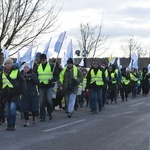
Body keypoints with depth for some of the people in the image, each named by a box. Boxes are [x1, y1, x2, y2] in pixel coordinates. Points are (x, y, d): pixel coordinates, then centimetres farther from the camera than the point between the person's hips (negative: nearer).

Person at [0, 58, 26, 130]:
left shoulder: (16, 72, -1)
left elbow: (22, 81, 0)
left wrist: (23, 90, -10)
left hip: (14, 93, -4)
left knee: (12, 108, -17)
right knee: (7, 110, 6)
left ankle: (13, 125, -7)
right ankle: (9, 125, 15)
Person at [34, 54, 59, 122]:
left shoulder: (51, 66, 1)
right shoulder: (38, 67, 12)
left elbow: (57, 76, 1)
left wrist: (52, 80, -17)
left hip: (49, 86, -3)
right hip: (41, 86, 4)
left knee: (49, 99, -16)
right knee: (42, 102, 3)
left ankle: (50, 112, 11)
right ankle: (42, 117, 9)